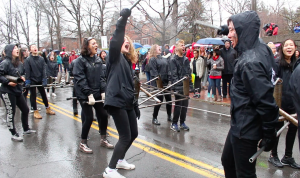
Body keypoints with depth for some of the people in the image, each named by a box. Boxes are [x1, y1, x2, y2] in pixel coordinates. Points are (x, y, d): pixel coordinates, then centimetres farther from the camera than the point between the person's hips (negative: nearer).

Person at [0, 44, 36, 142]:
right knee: (10, 113, 1)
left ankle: (26, 129, 32)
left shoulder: (19, 63, 9)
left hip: (18, 91, 8)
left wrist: (22, 77, 3)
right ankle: (14, 134, 14)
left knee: (25, 110, 14)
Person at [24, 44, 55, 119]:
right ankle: (35, 111, 13)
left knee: (43, 94, 12)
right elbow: (27, 71, -11)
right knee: (33, 95, 5)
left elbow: (44, 70, -3)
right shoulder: (28, 60, -8)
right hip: (32, 80, -3)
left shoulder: (41, 59, 0)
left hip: (40, 80, 3)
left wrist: (44, 80, -11)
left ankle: (47, 109, 25)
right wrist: (27, 82, -17)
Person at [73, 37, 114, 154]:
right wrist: (89, 94, -20)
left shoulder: (98, 60, 9)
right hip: (84, 95, -6)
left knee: (103, 115, 6)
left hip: (97, 93, 6)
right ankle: (83, 143, 14)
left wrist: (103, 91, -4)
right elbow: (80, 79, -15)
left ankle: (103, 139, 25)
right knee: (89, 118, -5)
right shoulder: (80, 61, -9)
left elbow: (101, 77, 8)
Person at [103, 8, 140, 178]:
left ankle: (120, 160, 37)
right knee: (125, 136, -5)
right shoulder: (115, 57, -3)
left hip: (128, 102, 9)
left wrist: (136, 104, 20)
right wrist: (123, 19, -31)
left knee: (133, 134, 16)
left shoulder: (128, 62, 18)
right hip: (116, 101, -9)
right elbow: (115, 41, -25)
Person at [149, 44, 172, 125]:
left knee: (169, 99, 9)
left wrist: (169, 78, 3)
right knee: (159, 100, -5)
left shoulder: (164, 59, 16)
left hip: (166, 82, 7)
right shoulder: (152, 60, -4)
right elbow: (154, 72, -13)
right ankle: (154, 118, 10)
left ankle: (169, 116, 25)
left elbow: (168, 69, 14)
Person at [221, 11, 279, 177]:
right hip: (239, 126, 9)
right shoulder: (261, 50, 3)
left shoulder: (250, 62, -25)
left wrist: (269, 134, -15)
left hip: (247, 131, -9)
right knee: (228, 161, 25)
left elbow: (265, 101, -26)